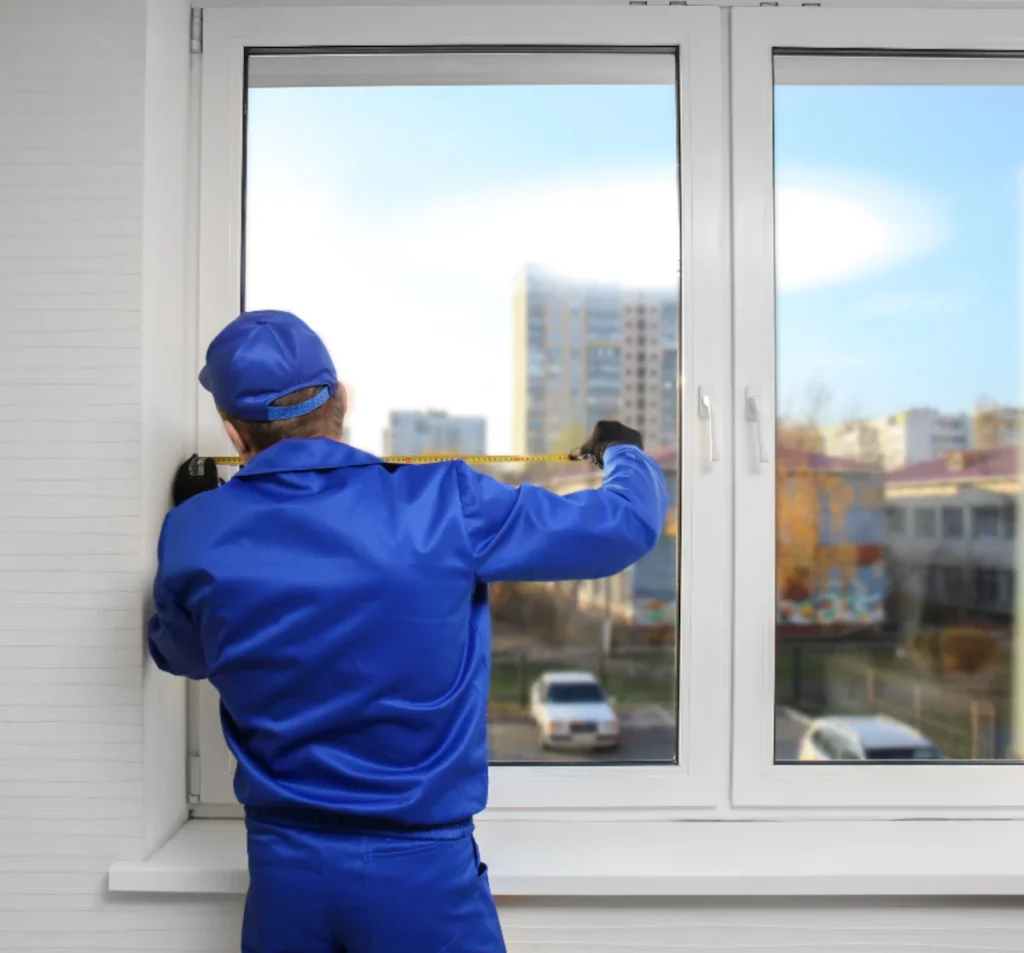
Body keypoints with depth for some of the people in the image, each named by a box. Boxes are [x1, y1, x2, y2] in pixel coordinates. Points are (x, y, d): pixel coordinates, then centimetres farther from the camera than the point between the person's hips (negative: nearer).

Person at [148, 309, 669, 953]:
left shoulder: (196, 534, -8)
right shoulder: (444, 505, -16)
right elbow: (628, 522, -7)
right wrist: (624, 453, 16)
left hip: (283, 867, 3)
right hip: (421, 867, -2)